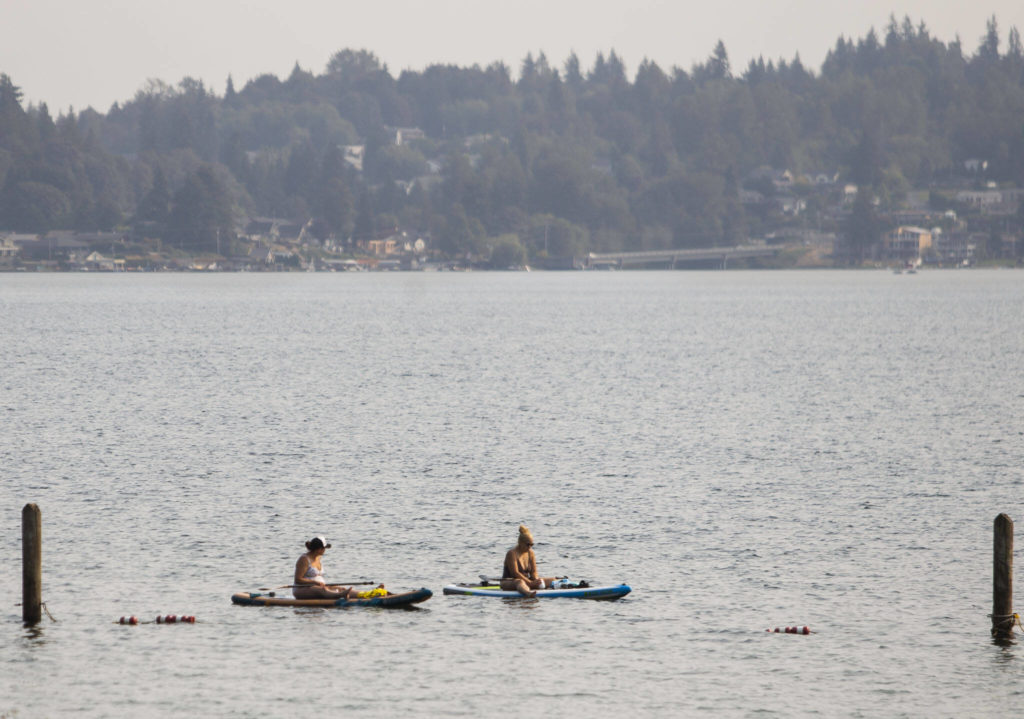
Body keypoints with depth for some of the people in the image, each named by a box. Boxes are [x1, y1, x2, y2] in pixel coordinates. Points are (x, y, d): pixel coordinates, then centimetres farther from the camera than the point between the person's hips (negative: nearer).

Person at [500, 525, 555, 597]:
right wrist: (531, 583, -26)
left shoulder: (530, 553, 8)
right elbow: (515, 573, -21)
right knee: (520, 582, -45)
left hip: (526, 581, 8)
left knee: (552, 580, -1)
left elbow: (533, 572, 5)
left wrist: (536, 581, -17)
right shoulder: (512, 553, -14)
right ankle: (528, 593, -78)